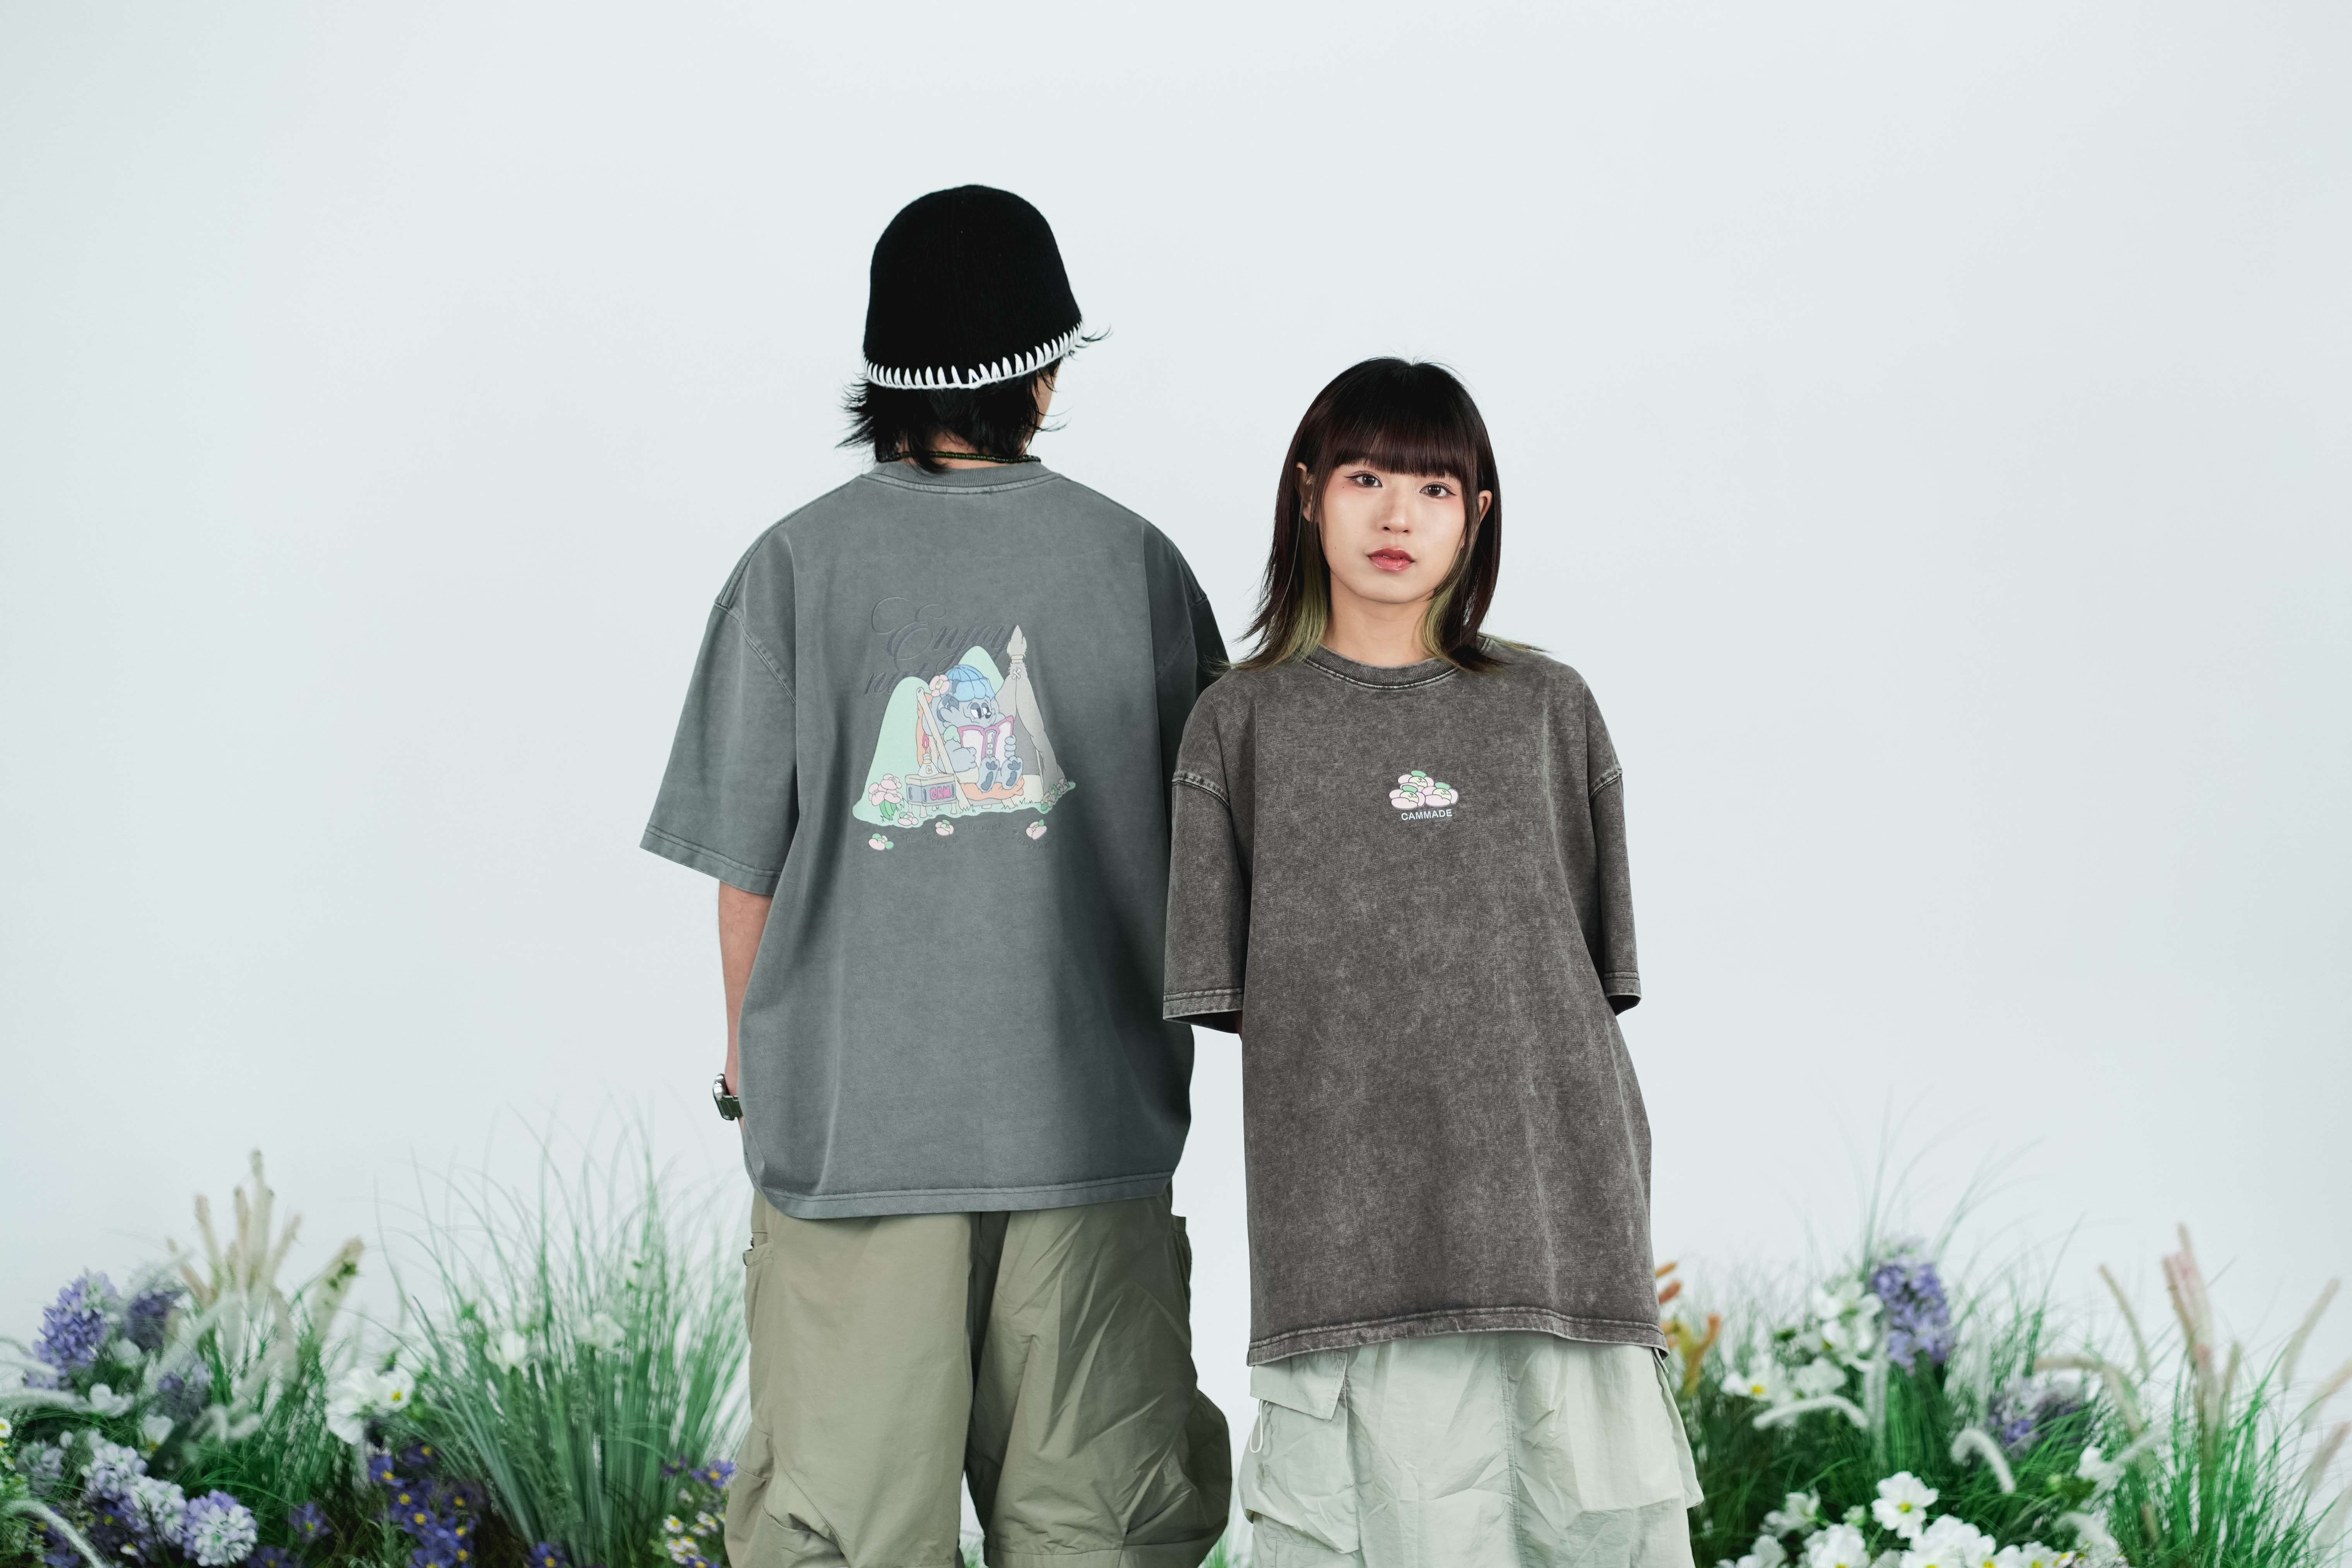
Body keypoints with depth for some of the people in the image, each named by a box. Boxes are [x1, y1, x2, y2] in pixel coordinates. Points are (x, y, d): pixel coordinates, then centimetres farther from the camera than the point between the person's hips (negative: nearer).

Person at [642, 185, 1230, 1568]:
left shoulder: (798, 567, -4)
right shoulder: (1135, 560, 0)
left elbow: (748, 861, -1)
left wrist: (749, 1057, 15)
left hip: (850, 1105, -1)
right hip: (1090, 1112, 1)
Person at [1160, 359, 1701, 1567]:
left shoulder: (1548, 709, 14)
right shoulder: (1243, 722, 10)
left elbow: (1594, 966, 13)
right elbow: (1227, 989, 7)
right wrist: (1368, 1096, -2)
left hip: (1551, 1186, 2)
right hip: (1348, 1226, -1)